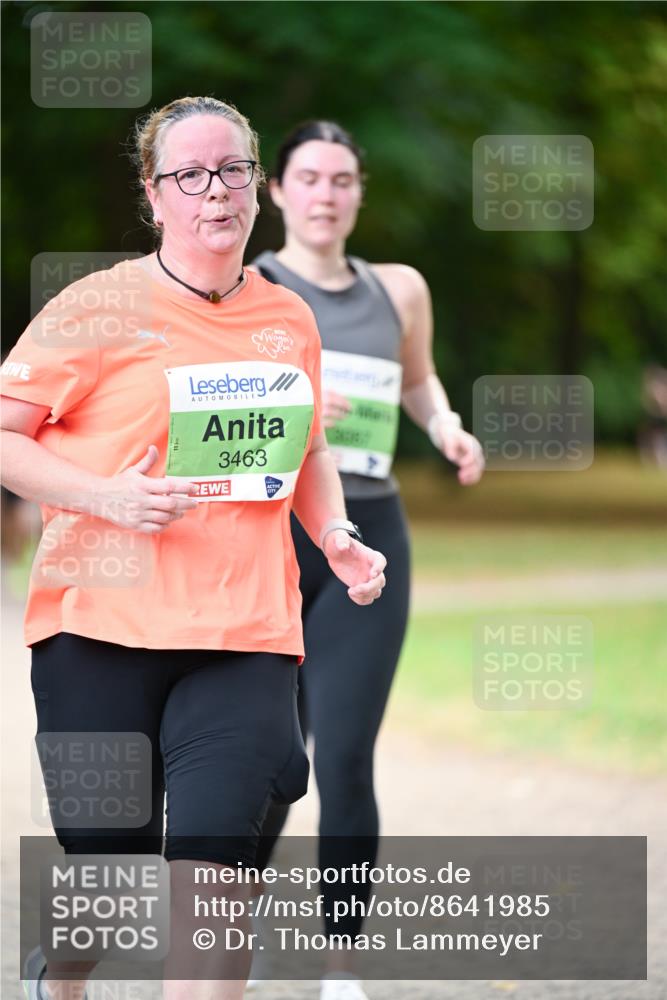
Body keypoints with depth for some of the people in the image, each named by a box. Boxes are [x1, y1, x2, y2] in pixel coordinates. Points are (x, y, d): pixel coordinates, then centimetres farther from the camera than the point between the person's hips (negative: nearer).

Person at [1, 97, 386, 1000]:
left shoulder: (288, 319, 12)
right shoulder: (103, 307, -2)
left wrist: (335, 537, 7)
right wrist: (107, 496, -17)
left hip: (246, 630, 3)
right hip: (102, 621, -3)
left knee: (216, 852, -15)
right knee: (108, 853, 6)